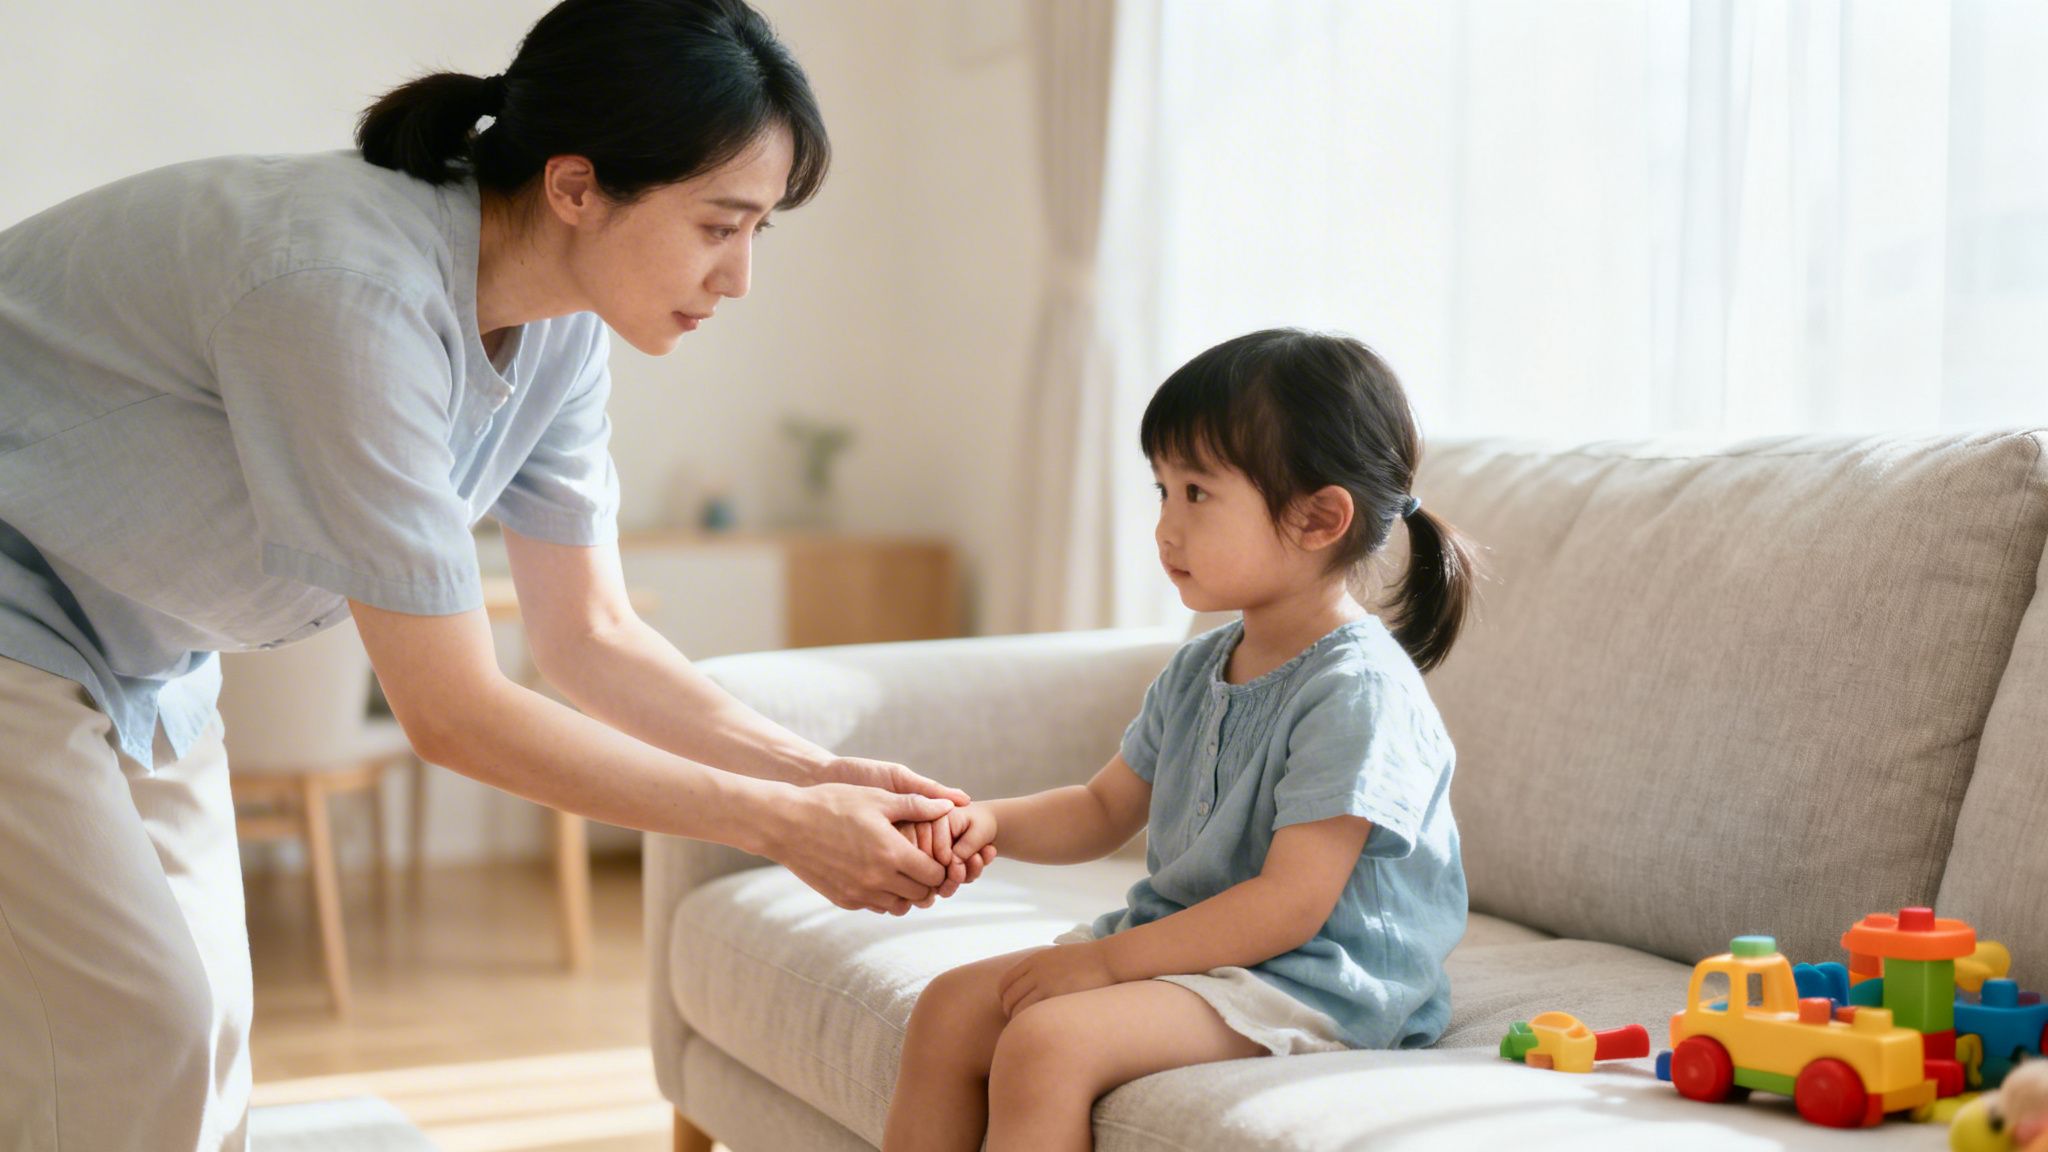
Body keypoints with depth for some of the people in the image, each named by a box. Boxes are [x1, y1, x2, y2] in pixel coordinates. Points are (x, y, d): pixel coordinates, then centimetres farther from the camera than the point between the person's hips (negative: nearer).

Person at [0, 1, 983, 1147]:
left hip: (131, 646, 8)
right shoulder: (357, 293, -35)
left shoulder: (558, 324, -9)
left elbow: (590, 635, 0)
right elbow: (454, 713, -29)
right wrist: (780, 822, -25)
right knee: (133, 1038, -13)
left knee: (198, 1020, 7)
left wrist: (819, 774, -14)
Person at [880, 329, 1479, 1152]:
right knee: (950, 1009, -2)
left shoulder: (1359, 691, -19)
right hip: (1176, 939, 9)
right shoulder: (1198, 671, 10)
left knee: (1044, 1044, -27)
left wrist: (1109, 960, -19)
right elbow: (1104, 811, 20)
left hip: (1306, 984, -9)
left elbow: (1291, 903, -22)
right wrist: (991, 822, -2)